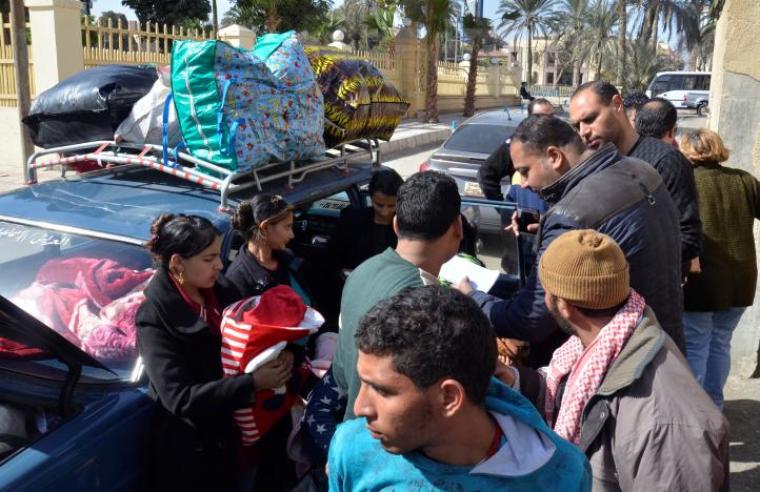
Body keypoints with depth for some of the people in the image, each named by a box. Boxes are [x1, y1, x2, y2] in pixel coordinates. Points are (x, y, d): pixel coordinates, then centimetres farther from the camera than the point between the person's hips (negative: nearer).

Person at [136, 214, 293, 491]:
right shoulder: (155, 319, -21)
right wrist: (254, 382, -30)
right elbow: (180, 399, -27)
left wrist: (278, 354, -17)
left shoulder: (221, 290, -3)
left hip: (228, 436, 6)